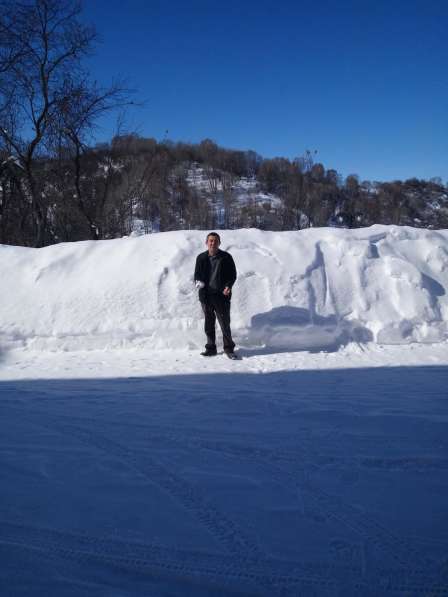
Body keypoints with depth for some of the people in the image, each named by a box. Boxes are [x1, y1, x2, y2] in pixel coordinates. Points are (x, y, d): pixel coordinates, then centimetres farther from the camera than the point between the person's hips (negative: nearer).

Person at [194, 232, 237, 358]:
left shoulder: (226, 257, 1)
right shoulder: (201, 258, 8)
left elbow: (233, 274, 3)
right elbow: (197, 274, 13)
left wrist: (228, 286, -14)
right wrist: (198, 282, -10)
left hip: (222, 295, -3)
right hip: (206, 295, 3)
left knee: (225, 323, -1)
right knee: (209, 324, 10)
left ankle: (229, 348, 12)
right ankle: (211, 348, 22)